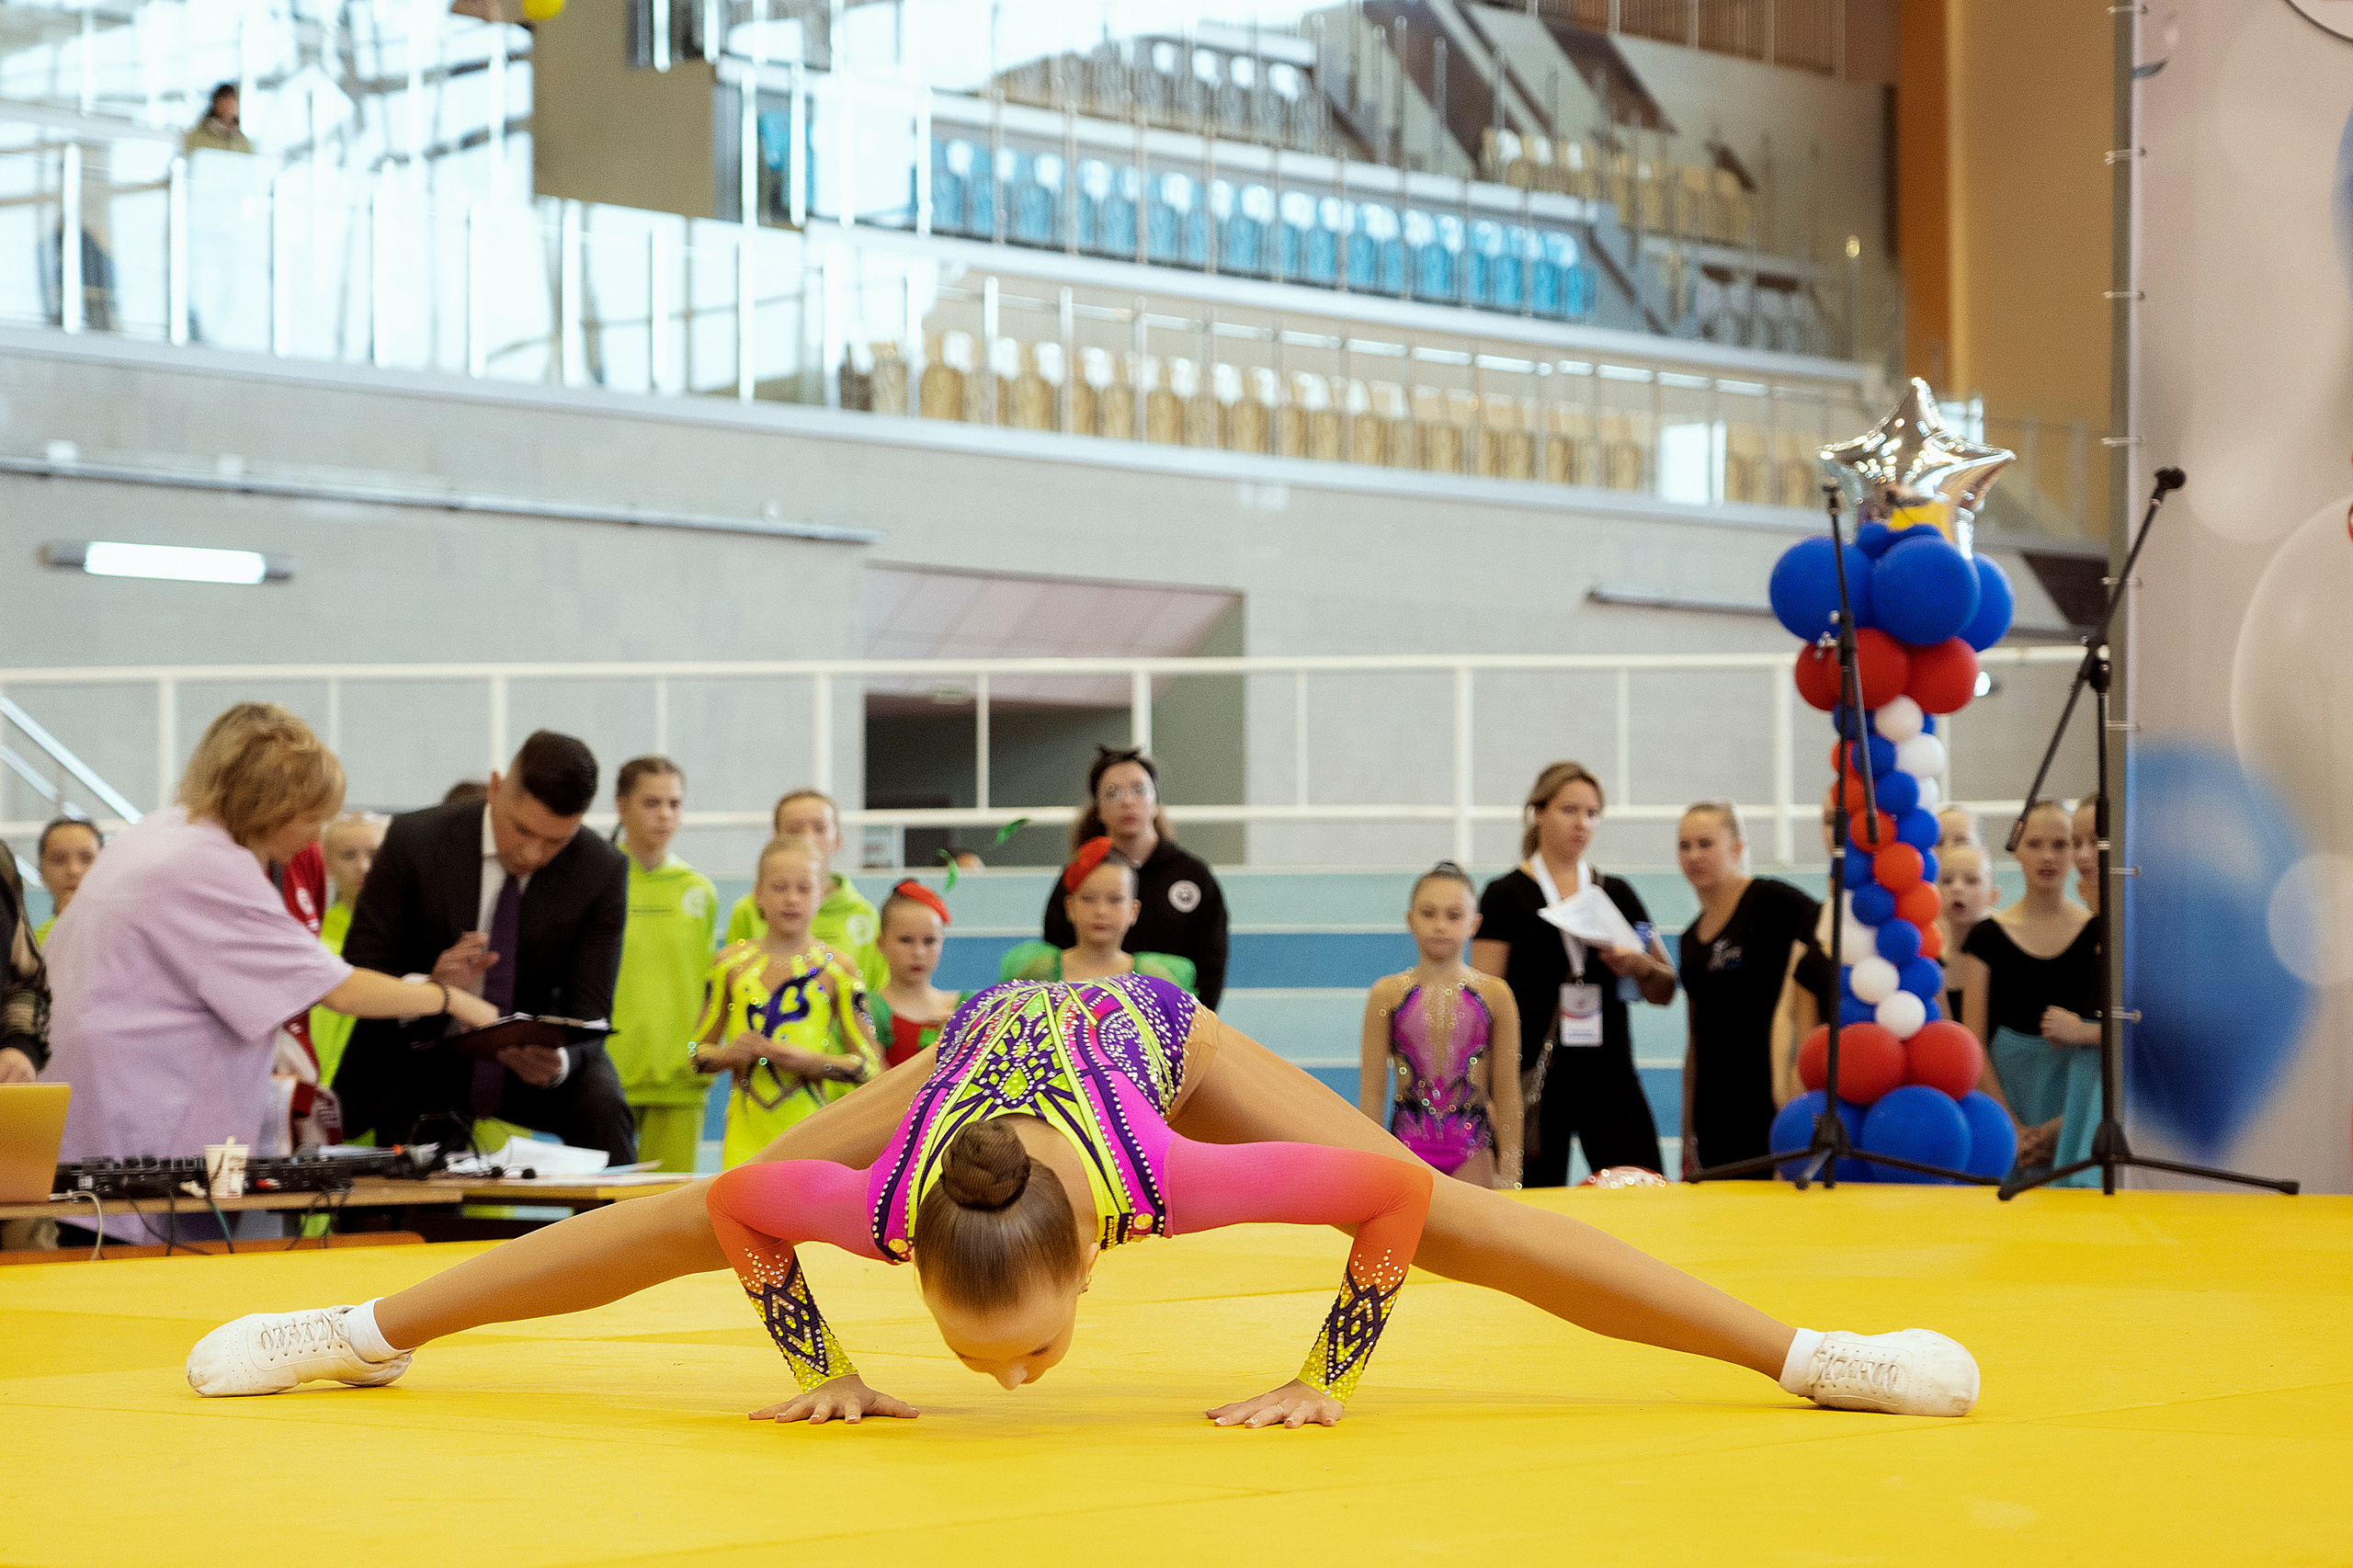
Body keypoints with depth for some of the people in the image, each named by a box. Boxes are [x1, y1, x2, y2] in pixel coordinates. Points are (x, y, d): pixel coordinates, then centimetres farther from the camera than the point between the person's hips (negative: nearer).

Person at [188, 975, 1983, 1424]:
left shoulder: (1161, 1176, -44)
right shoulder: (890, 1201, -39)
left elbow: (1396, 1190, -34)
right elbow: (724, 1214, -19)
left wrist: (1329, 1375, -26)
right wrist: (818, 1364, -14)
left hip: (1155, 1033, -1)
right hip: (984, 1039, 2)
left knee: (1464, 1221, -10)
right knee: (664, 1226, 4)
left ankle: (1810, 1355, -6)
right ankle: (358, 1331, 20)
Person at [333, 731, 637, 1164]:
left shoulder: (603, 872, -14)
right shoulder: (414, 840, -17)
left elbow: (588, 1013, -13)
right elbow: (357, 975, -13)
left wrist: (559, 1060, -36)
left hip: (529, 1053, 0)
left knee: (602, 1109, -26)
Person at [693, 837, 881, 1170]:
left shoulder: (836, 968, 4)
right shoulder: (732, 964, 10)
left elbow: (870, 1065, 3)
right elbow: (696, 1052, 15)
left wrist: (812, 1062, -12)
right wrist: (729, 1055, -6)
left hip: (813, 1135, -2)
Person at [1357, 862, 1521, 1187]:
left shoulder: (1493, 995, 3)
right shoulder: (1389, 995, 3)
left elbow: (1507, 1093, 5)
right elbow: (1371, 1091, 4)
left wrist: (1508, 1175, 3)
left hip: (1471, 1151, 0)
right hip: (1408, 1145, 0)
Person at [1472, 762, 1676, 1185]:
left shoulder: (1617, 894, 15)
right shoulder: (1506, 895, 4)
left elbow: (1664, 989, 16)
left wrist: (1641, 967, -7)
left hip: (1609, 1075, 3)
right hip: (1535, 1078, -3)